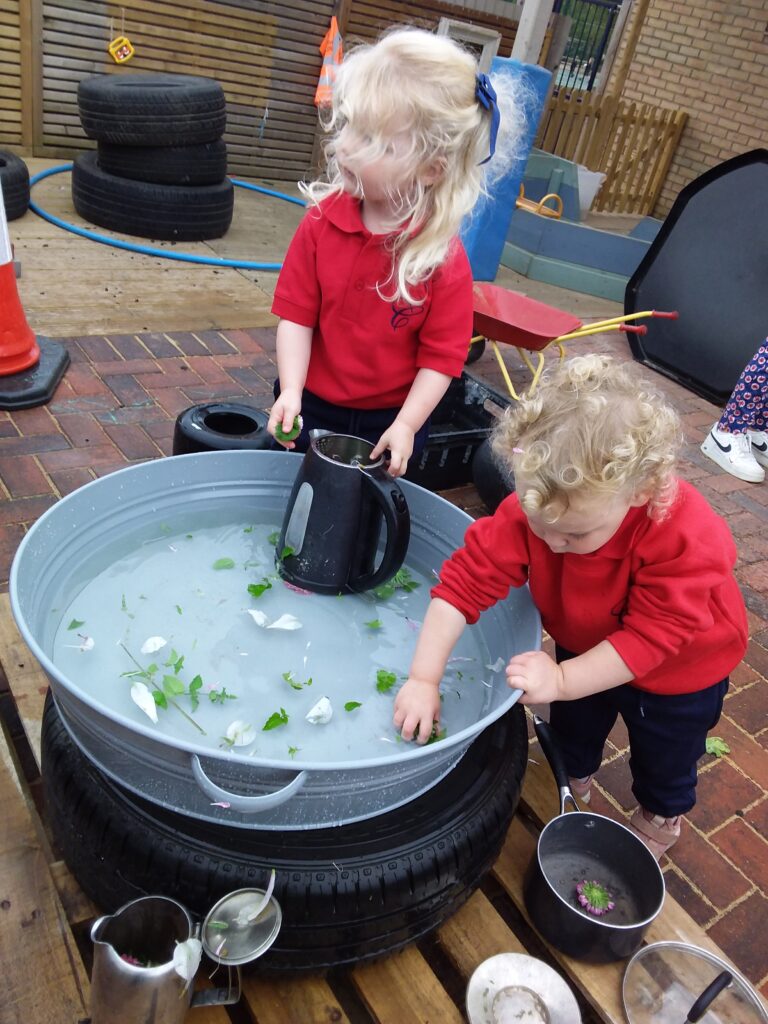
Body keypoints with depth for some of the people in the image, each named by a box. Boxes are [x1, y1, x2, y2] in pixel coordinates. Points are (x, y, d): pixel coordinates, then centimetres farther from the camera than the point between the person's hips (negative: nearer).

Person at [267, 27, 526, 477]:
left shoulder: (445, 259, -20)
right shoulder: (322, 221, -12)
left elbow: (441, 356, -14)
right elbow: (297, 314, -9)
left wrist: (406, 426, -21)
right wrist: (291, 392, -21)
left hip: (389, 419, -2)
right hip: (312, 406, 3)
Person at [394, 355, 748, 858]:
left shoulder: (687, 539, -42)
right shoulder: (535, 502, -35)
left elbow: (652, 635, -37)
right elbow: (469, 577, -35)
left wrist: (562, 680, -44)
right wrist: (423, 679, -39)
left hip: (678, 668, -2)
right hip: (587, 644, 3)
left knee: (663, 755, 24)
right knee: (573, 728, 27)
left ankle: (660, 818, 57)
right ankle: (572, 780, 61)